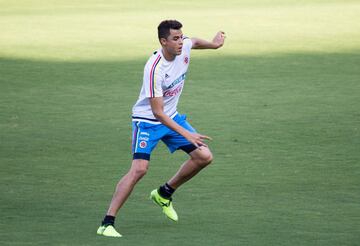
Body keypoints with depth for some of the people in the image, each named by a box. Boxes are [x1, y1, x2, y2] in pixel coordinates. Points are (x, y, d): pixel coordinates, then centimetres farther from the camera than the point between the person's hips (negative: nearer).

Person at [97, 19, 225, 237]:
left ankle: (164, 194, 21)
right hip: (147, 120, -8)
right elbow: (157, 113, -30)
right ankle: (107, 223, -19)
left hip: (171, 117, 8)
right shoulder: (154, 69, -32)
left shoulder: (185, 47, -12)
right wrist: (186, 134, -33)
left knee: (204, 157, 0)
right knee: (139, 168, -23)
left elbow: (195, 42, 18)